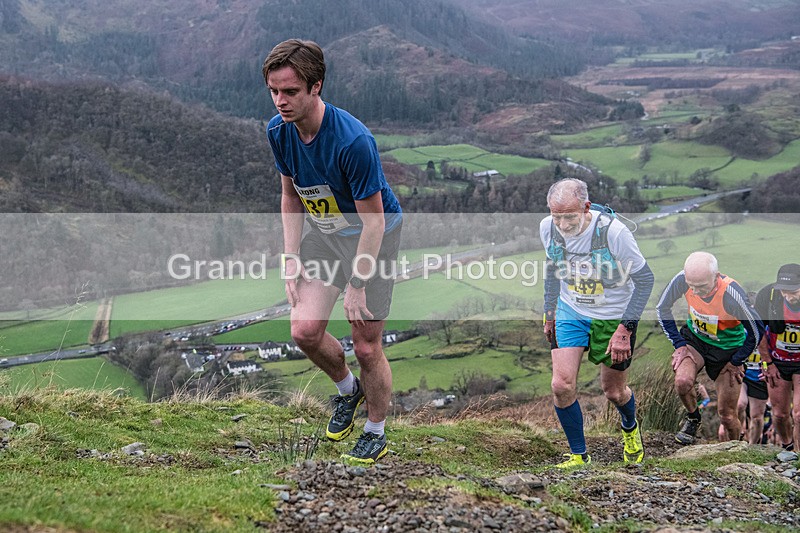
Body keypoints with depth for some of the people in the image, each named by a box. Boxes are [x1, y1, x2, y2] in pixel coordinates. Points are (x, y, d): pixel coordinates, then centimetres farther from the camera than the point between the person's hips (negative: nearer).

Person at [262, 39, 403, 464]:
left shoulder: (353, 141, -32)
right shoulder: (279, 131, -11)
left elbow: (373, 220, -24)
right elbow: (291, 194, 5)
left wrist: (356, 286, -20)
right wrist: (292, 261, -1)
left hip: (373, 234, -5)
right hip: (323, 232, 6)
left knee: (366, 346, -3)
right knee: (305, 330, -7)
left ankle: (376, 433, 21)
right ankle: (347, 388, 25)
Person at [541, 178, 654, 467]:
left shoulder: (613, 231, -29)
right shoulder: (547, 228, -15)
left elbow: (645, 279, -17)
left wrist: (624, 329, -20)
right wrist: (549, 312, 12)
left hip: (614, 316, -3)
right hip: (571, 311, 3)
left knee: (614, 392, 10)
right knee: (562, 386, -10)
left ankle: (630, 428, 47)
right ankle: (579, 456, 11)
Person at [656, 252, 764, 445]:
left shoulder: (732, 295, -34)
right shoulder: (682, 279, -25)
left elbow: (756, 331, -18)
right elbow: (662, 308, -5)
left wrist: (735, 362, -8)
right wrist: (679, 345, -8)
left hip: (728, 348, -2)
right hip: (694, 339, 2)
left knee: (726, 415, 2)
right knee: (682, 381, -27)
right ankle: (693, 418, 5)